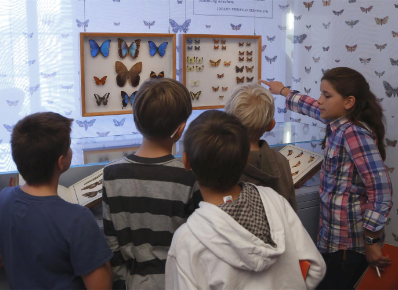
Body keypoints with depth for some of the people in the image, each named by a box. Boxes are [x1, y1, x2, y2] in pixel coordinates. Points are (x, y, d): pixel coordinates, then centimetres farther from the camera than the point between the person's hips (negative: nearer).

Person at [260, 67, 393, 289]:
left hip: (348, 239, -8)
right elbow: (312, 107, 25)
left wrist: (372, 240, -21)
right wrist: (283, 91, 39)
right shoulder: (341, 122, 3)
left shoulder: (354, 133, -22)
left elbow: (381, 188, -26)